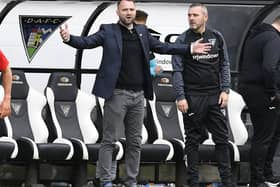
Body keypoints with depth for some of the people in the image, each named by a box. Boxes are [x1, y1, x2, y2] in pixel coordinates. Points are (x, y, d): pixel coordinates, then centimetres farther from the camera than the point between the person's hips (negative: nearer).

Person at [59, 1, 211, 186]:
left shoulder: (142, 32, 13)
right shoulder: (108, 31, -2)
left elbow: (162, 47, 21)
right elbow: (87, 42, -12)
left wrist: (190, 48, 20)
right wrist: (69, 38, -31)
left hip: (138, 95, 5)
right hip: (117, 94, -5)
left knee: (135, 142, 9)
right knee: (109, 140, -4)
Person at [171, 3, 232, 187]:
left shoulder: (217, 37, 7)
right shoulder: (182, 40, -1)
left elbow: (224, 65, 11)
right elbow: (177, 70, -3)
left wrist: (225, 90, 1)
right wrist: (180, 97, -10)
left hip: (214, 96, 2)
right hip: (192, 97, -2)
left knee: (222, 137, 1)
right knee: (193, 140, 2)